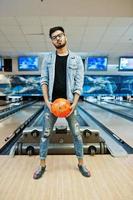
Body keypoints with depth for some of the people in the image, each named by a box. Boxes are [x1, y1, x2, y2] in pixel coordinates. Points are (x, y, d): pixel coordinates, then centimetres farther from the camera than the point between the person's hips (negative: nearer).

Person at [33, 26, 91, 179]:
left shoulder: (76, 59, 2)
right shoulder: (48, 58, 5)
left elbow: (79, 84, -2)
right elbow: (44, 80, 1)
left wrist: (74, 103, -13)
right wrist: (47, 101, -10)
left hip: (69, 102, 0)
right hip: (52, 102, 1)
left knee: (76, 134, 7)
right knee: (45, 134, 6)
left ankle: (81, 164, 27)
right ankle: (42, 165, 25)